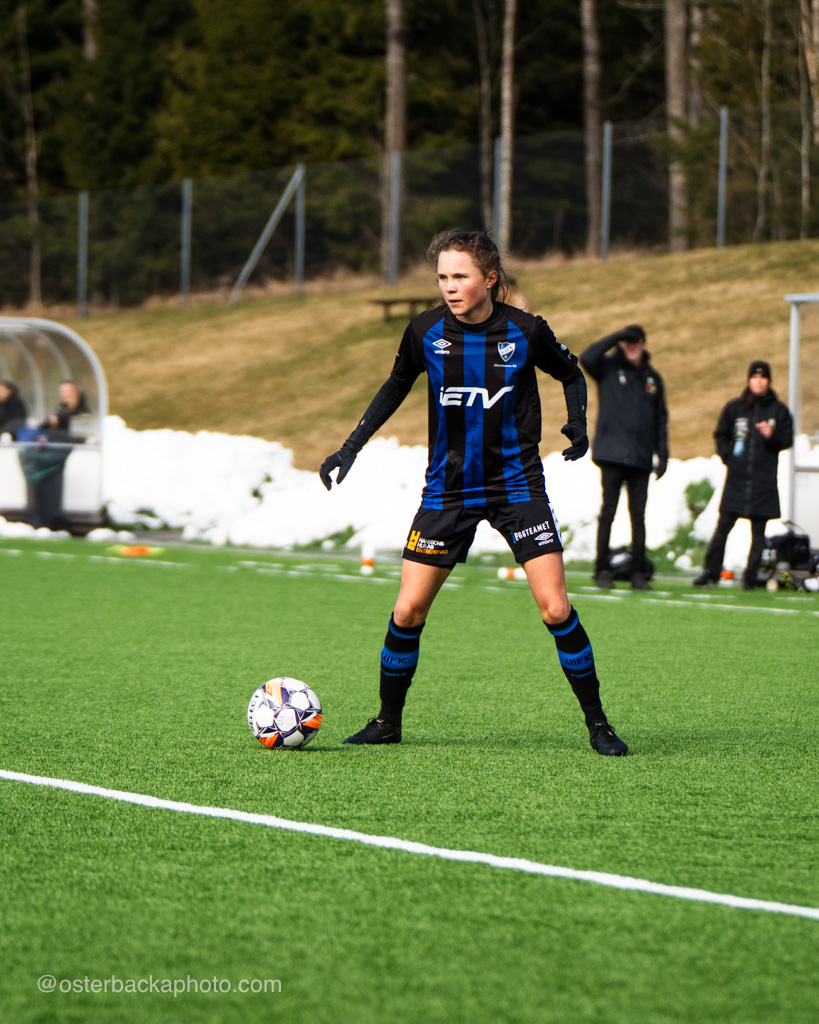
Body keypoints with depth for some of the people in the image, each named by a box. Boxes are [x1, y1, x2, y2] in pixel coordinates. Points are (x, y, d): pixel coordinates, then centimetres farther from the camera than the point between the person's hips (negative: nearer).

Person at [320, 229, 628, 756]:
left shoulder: (525, 331, -9)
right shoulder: (426, 331, -5)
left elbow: (571, 374, 10)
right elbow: (397, 385, 13)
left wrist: (578, 421, -8)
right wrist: (351, 447, 9)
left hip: (516, 484, -2)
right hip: (448, 489, 2)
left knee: (555, 608, -10)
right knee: (408, 612, -3)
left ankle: (597, 722, 3)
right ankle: (387, 721, 17)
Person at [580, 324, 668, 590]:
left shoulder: (653, 378, 16)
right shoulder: (608, 367, 6)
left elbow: (661, 417, 17)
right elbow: (588, 358, -16)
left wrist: (662, 453, 9)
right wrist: (616, 337, -12)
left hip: (641, 458, 3)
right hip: (612, 455, -3)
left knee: (638, 515, 2)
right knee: (608, 511, -4)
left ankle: (638, 571, 3)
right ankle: (603, 569, -2)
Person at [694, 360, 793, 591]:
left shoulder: (779, 410, 6)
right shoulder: (734, 408, 9)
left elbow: (787, 440, 6)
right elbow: (721, 435, 17)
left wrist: (771, 436, -13)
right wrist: (728, 457, 3)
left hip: (764, 481, -1)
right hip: (736, 478, 1)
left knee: (758, 531, 0)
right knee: (723, 525, -2)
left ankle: (750, 577, 5)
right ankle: (711, 571, 5)